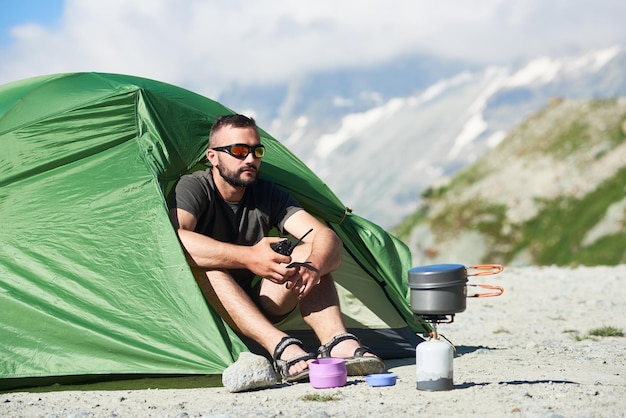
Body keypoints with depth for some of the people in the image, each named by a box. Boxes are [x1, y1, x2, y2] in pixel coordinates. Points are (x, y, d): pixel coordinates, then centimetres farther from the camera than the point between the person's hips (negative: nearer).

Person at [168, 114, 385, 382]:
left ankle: (336, 342, -38)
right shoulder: (193, 187, -13)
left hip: (255, 308, 4)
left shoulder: (269, 196, 0)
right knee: (197, 261, -36)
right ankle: (281, 348, -48)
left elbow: (326, 236, -13)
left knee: (310, 252, -15)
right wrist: (248, 257, -45)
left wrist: (314, 265, -39)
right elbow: (172, 239, -36)